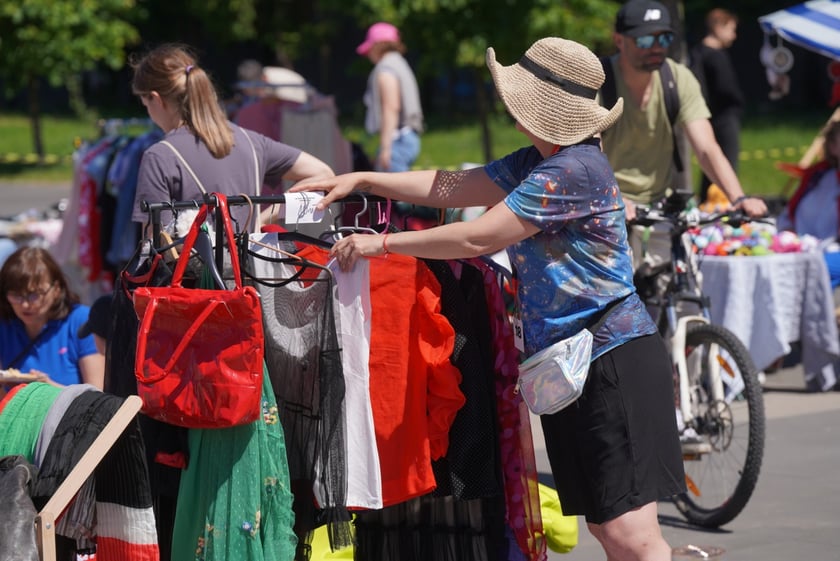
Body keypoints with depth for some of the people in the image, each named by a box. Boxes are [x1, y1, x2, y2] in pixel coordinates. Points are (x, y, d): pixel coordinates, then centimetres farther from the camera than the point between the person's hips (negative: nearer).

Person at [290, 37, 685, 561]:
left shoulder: (576, 170, -18)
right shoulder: (537, 162, 13)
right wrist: (360, 180, 9)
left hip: (615, 361, -10)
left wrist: (382, 242, -10)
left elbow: (478, 238, -18)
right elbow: (454, 187, 14)